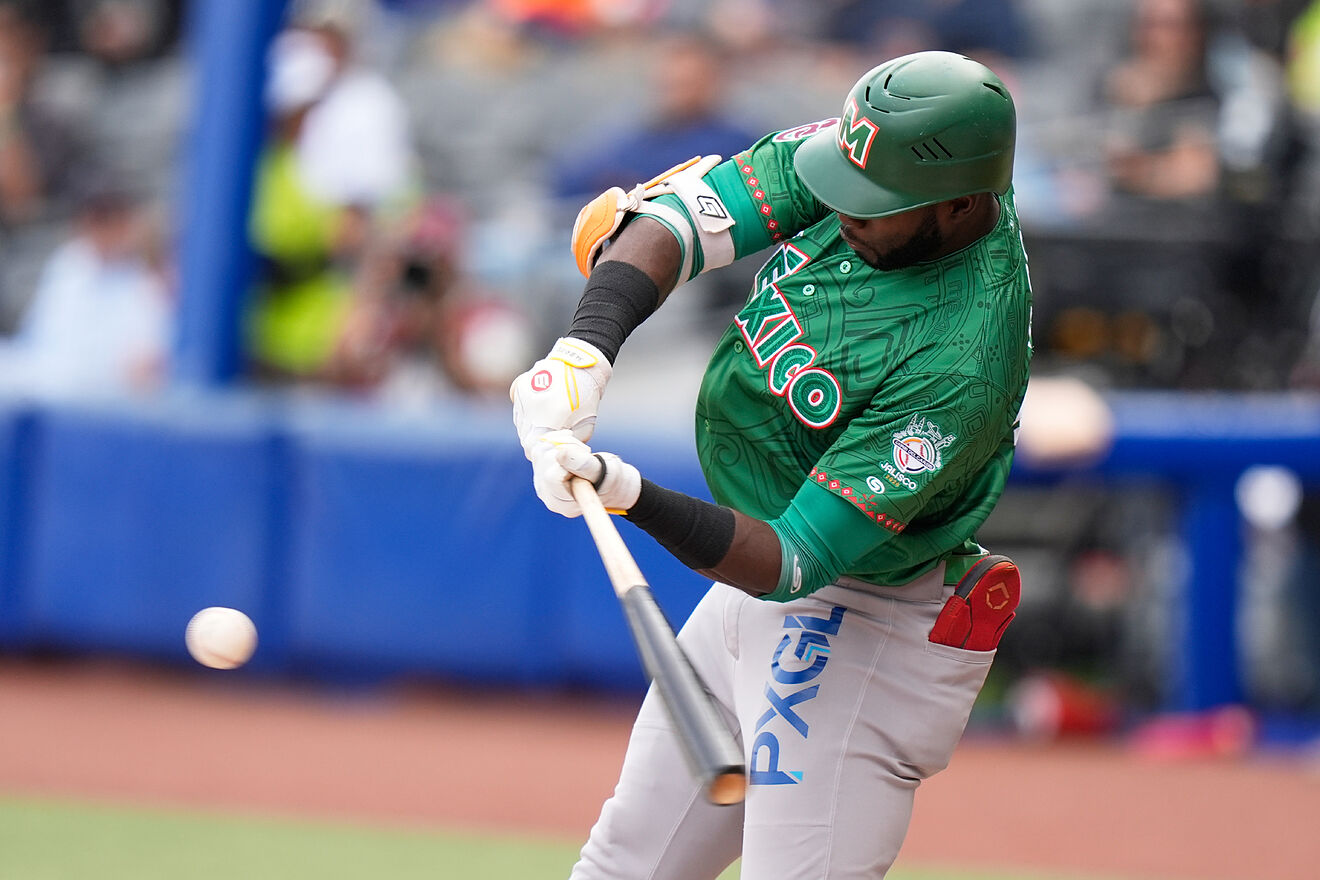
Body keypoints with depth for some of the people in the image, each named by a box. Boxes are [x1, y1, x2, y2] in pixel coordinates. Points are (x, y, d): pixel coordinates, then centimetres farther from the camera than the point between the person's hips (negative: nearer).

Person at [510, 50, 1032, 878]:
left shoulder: (960, 367, -33)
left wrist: (634, 498, -44)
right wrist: (585, 350, -29)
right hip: (752, 599, 9)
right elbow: (674, 217, -13)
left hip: (868, 636, -9)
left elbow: (794, 562, -32)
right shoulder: (869, 154, -12)